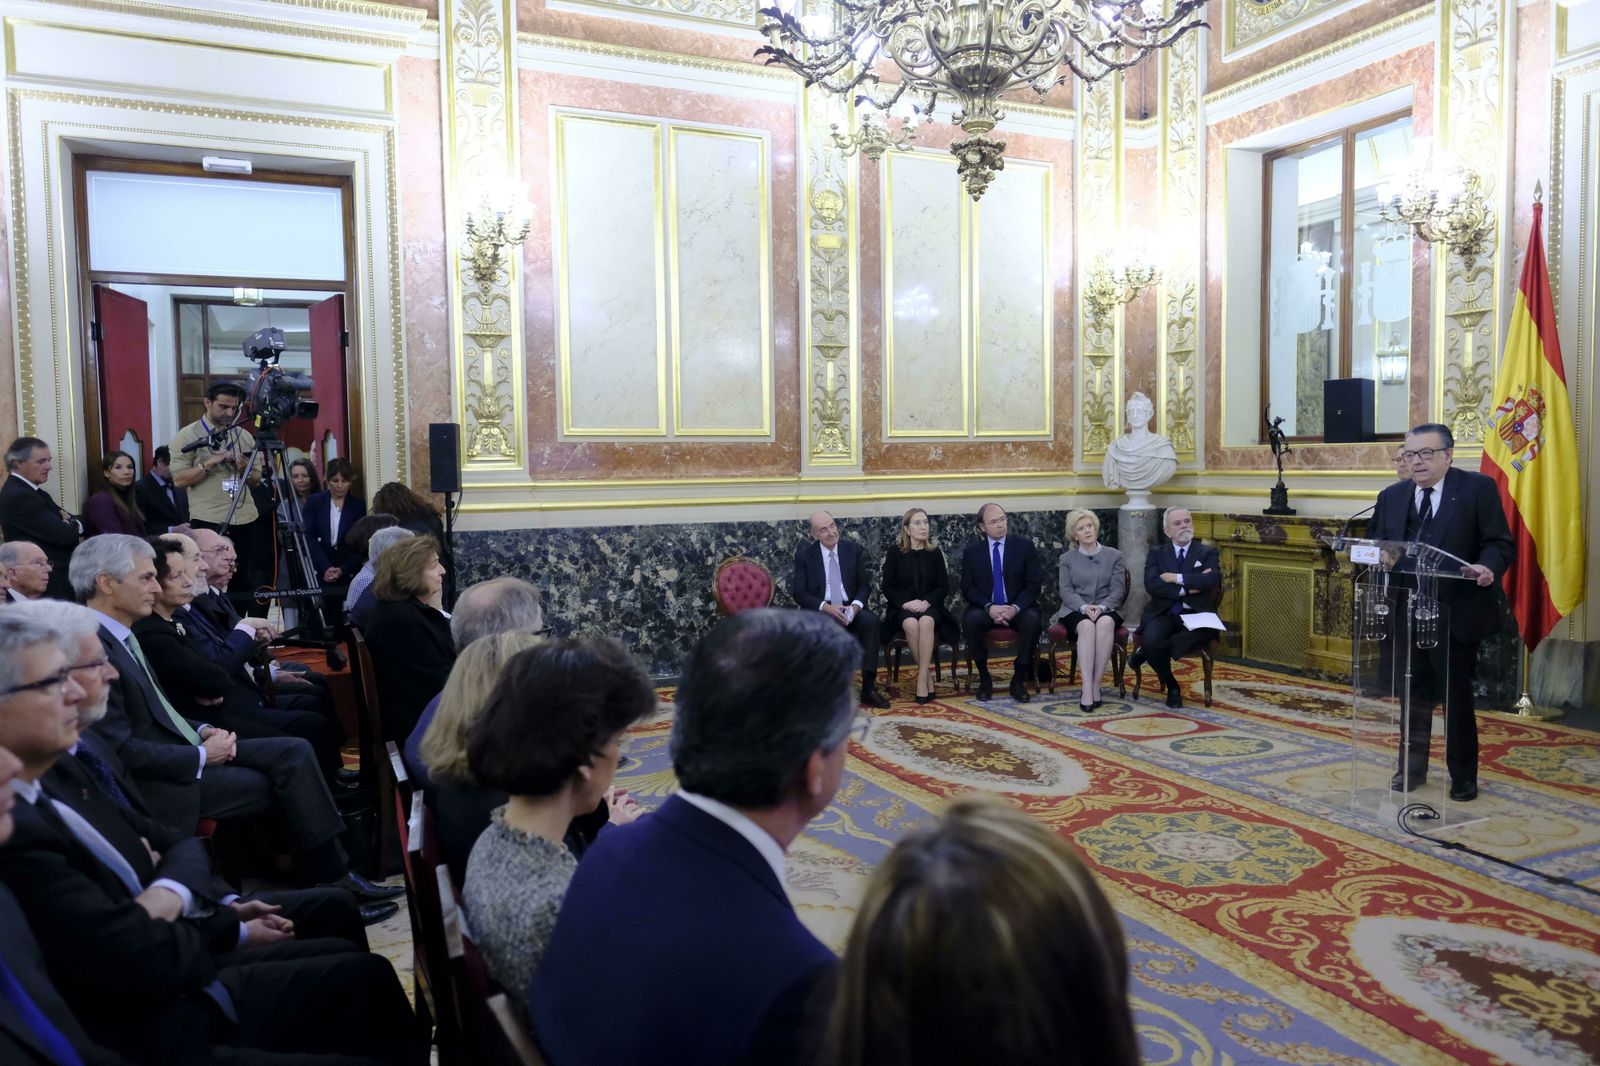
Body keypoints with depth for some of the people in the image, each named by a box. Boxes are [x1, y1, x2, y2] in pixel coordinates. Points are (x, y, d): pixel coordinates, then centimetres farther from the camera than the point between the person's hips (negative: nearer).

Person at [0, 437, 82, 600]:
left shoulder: (26, 490, 14)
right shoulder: (18, 496, -17)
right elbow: (63, 535, -23)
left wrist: (71, 523, -10)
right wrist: (75, 525, -2)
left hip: (57, 576, 10)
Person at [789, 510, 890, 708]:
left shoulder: (854, 550, 6)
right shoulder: (804, 554, 0)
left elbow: (865, 585, 6)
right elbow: (798, 593, -4)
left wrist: (856, 606, -16)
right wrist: (826, 607, -19)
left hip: (849, 608, 2)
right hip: (819, 610, -2)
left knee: (872, 622, -29)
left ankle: (869, 687, -25)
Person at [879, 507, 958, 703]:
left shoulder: (935, 552, 8)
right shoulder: (894, 552, 4)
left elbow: (944, 586, 5)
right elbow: (887, 587, 2)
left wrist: (927, 602, -13)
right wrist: (905, 603, -15)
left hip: (930, 606, 1)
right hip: (902, 608, -1)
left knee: (926, 622, -35)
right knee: (911, 624, -36)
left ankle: (922, 679, -33)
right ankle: (928, 675, -22)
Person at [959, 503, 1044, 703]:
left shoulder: (1025, 546, 1)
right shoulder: (971, 551, 4)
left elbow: (1034, 584, -2)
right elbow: (967, 588, 0)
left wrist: (1016, 608, -19)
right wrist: (989, 607, -18)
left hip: (1018, 609, 0)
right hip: (986, 609, 0)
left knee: (1032, 619, -33)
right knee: (970, 619, -32)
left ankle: (1019, 680, -16)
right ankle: (984, 679, -14)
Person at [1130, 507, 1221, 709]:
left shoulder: (1208, 552, 11)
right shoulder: (1156, 554, 13)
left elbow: (1213, 579, -12)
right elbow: (1151, 585, -6)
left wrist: (1177, 578, -12)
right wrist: (1187, 588, -13)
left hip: (1195, 615, 0)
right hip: (1163, 614, 0)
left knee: (1206, 633, -36)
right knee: (1151, 641, -32)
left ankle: (1146, 652, -17)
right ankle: (1172, 687, -3)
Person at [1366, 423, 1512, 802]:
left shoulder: (1478, 488, -3)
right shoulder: (1391, 497, 10)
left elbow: (1500, 543, -7)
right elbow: (1374, 543, 9)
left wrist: (1487, 567, -28)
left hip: (1455, 613, -4)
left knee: (1456, 696, 6)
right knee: (1414, 695, 13)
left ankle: (1463, 777, 21)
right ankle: (1412, 767, 27)